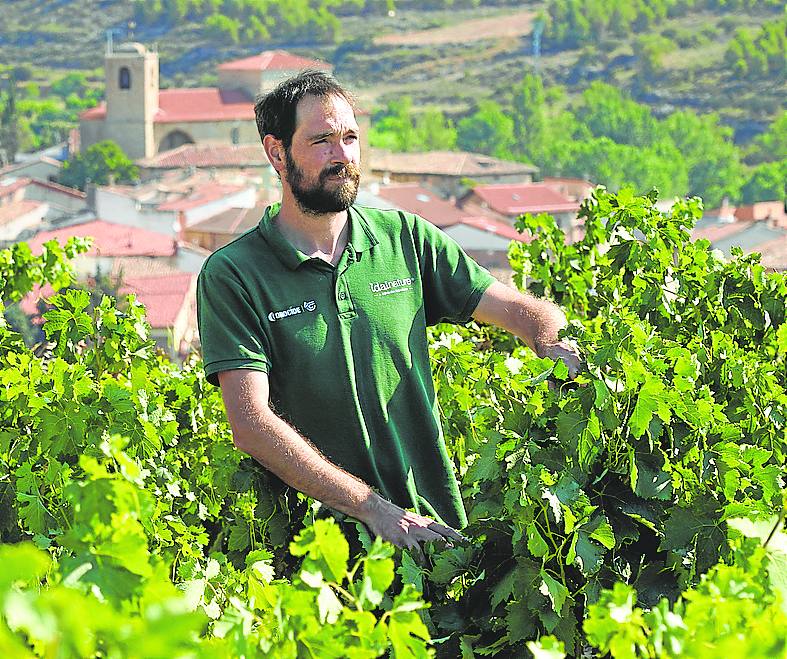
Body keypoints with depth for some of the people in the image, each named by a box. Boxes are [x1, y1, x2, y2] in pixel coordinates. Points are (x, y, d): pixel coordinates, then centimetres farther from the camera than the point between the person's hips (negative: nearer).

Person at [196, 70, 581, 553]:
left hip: (434, 526, 3)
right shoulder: (232, 275, -2)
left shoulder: (406, 239, 11)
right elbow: (252, 423, -12)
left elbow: (522, 309, 16)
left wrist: (560, 352, -10)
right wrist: (374, 509, -21)